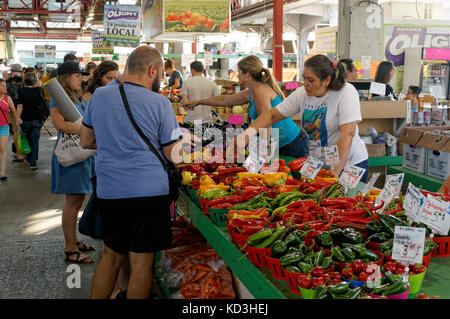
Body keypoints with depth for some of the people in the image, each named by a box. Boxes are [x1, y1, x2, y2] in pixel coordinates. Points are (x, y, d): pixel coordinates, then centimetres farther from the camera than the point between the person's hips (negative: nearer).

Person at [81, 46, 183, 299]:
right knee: (141, 261, 7)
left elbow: (86, 142, 13)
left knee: (112, 254, 20)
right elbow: (173, 155, -4)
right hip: (149, 190, -4)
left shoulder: (100, 95, 4)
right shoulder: (160, 103, -7)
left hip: (108, 191, 5)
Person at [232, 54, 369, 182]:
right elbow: (272, 115, 1)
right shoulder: (302, 93, -3)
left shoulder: (346, 92, -18)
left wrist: (335, 172, -34)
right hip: (318, 163, 5)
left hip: (349, 164, -4)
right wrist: (247, 134, -16)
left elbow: (348, 134, -27)